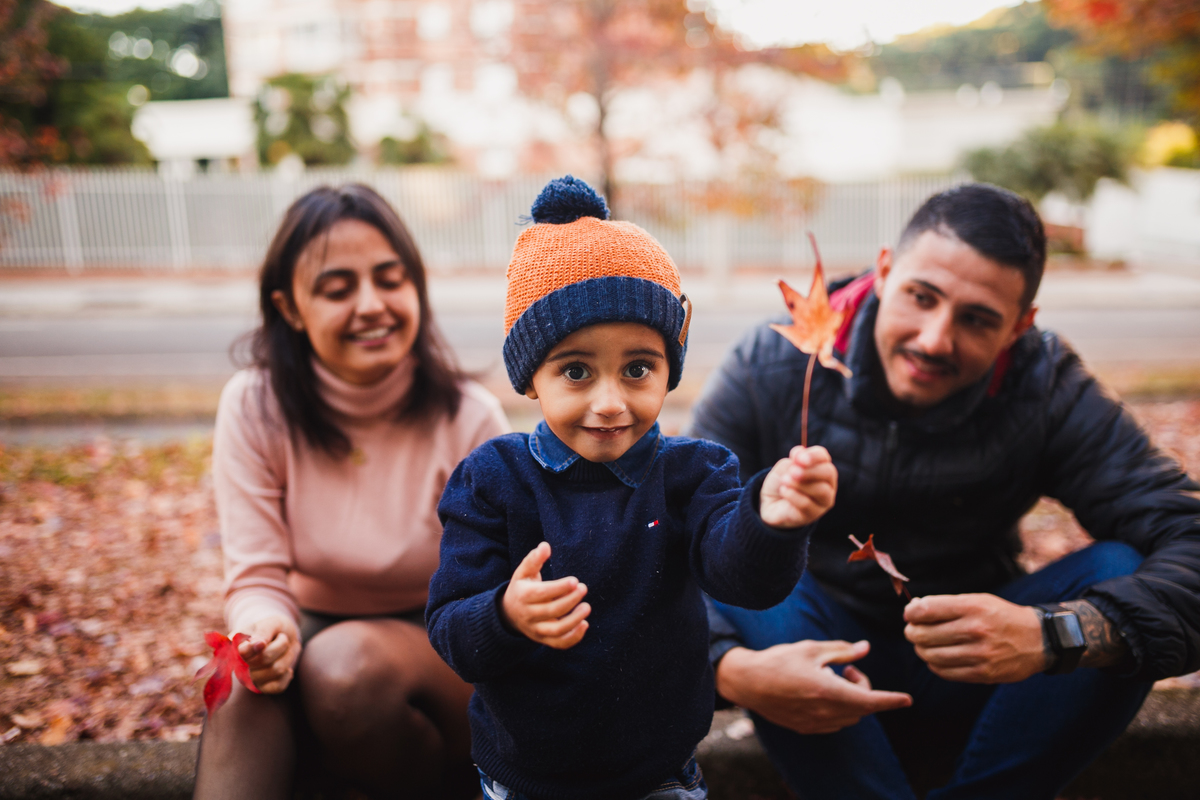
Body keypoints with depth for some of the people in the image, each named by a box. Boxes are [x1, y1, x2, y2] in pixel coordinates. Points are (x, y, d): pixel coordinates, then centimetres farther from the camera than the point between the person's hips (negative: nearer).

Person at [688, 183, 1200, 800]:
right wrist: (731, 669, -41)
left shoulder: (1050, 394, -14)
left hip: (966, 688, 2)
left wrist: (1049, 635, -42)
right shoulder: (768, 373, -18)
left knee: (1121, 574, -23)